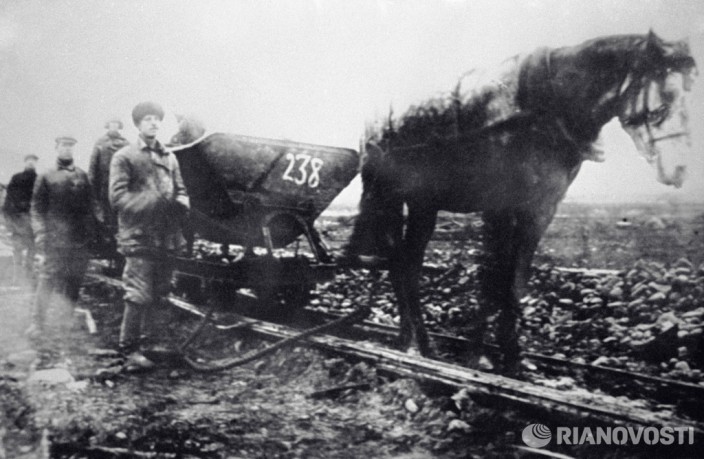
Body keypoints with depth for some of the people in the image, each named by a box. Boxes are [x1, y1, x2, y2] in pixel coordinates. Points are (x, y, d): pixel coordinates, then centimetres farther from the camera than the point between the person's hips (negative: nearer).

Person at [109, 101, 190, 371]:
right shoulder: (124, 158, 1)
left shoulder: (169, 158, 18)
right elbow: (117, 198, -7)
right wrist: (152, 202, -18)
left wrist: (180, 205, -4)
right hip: (139, 237, -6)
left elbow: (181, 192, 20)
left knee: (159, 295, 11)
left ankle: (147, 344, 23)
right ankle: (129, 351, 0)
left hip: (167, 238, 6)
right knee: (139, 296, -10)